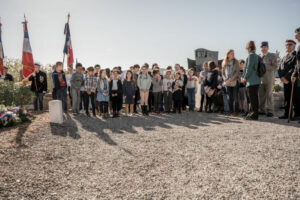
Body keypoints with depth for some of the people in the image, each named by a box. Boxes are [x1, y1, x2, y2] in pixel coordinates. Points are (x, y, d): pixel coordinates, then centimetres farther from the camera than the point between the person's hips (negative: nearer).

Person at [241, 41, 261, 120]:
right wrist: (243, 77, 16)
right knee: (254, 98, 15)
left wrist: (245, 78, -7)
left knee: (253, 98, -5)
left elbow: (249, 68, -16)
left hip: (251, 81, -9)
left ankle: (254, 115, -1)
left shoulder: (251, 55, -11)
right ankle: (254, 113, 24)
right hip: (256, 80, 9)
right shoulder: (256, 56, 17)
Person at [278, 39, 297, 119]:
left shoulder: (296, 55, -3)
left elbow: (295, 68, -15)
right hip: (285, 81, 7)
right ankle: (287, 114, 13)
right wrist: (282, 77, -4)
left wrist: (286, 77, -17)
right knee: (287, 98, 8)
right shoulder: (284, 57, 20)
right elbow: (280, 69, 15)